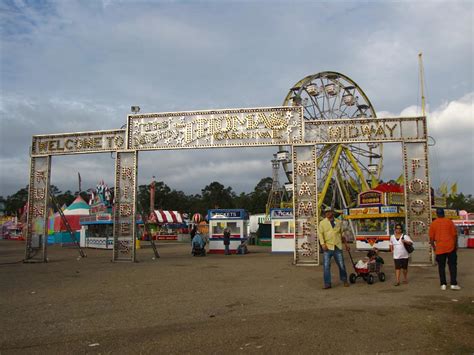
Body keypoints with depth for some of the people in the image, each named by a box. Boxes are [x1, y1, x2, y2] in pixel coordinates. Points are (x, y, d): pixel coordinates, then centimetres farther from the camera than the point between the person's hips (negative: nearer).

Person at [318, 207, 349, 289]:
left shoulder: (338, 222, 12)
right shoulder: (322, 223, 4)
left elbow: (342, 234, 20)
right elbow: (320, 234, -3)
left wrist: (346, 245, 21)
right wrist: (323, 244, -16)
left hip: (338, 247, 2)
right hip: (328, 247, -2)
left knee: (341, 265, 7)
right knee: (326, 266, -5)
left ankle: (345, 280, 28)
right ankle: (327, 283, 4)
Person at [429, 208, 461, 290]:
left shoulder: (433, 224, 2)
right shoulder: (449, 221, 0)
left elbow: (431, 237, 3)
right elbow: (455, 235, 0)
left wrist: (433, 247, 14)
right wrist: (456, 245, 10)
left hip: (439, 248, 1)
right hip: (450, 247, -1)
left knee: (441, 266, 8)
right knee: (452, 265, 7)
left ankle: (443, 284, 7)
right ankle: (453, 284, 3)